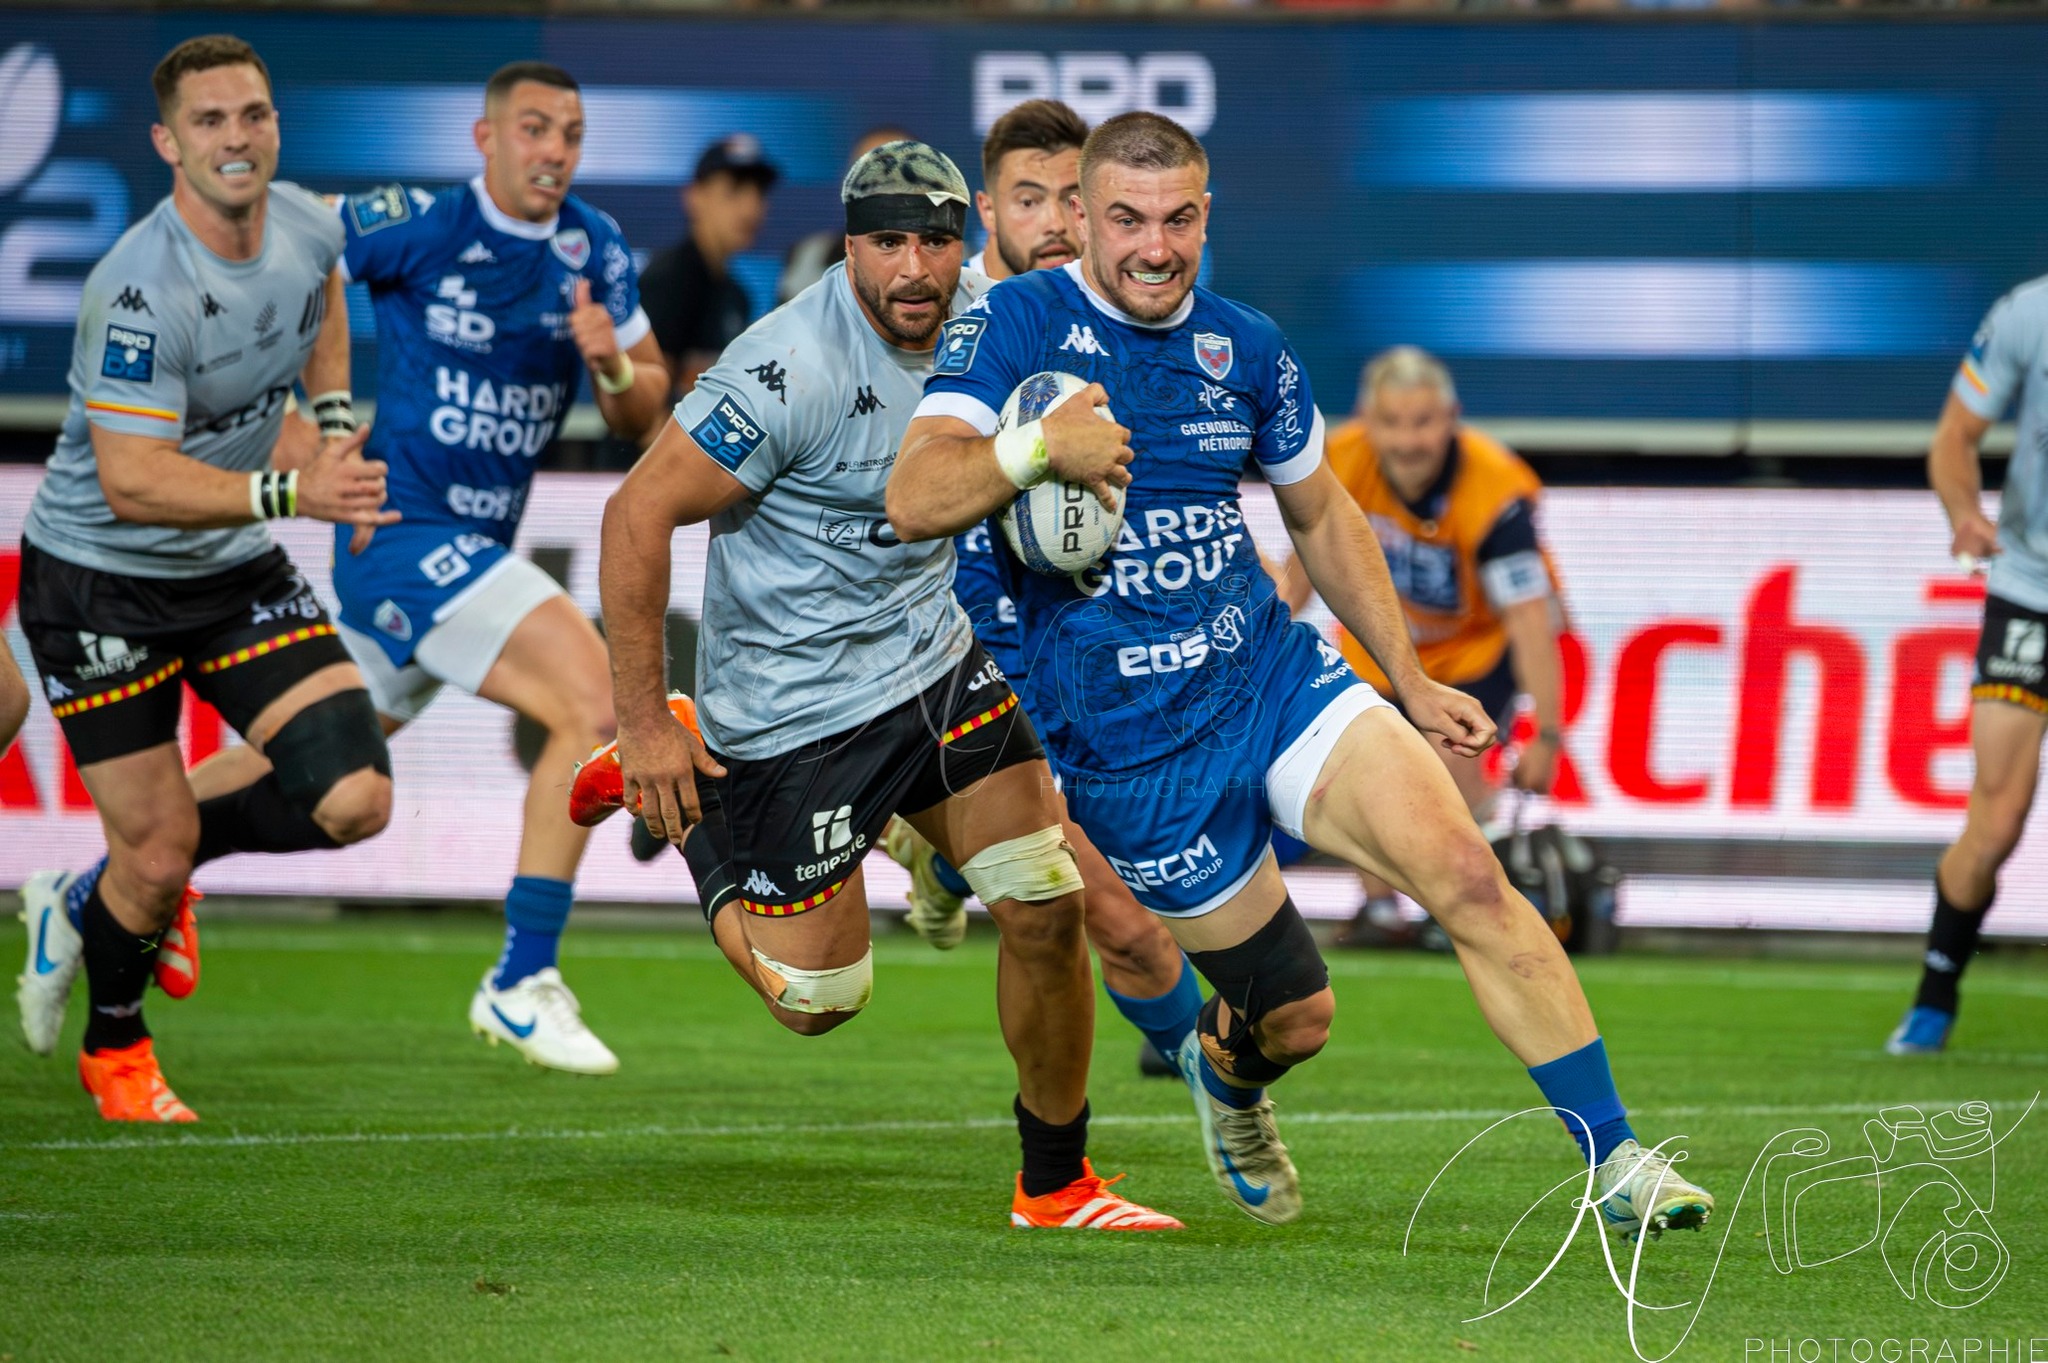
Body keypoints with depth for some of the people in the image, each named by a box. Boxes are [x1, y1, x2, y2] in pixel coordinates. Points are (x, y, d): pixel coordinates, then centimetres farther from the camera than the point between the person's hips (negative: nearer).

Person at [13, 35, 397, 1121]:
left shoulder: (309, 227, -5)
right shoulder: (141, 292, -28)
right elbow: (132, 482, -32)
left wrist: (333, 413, 10)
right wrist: (291, 492, -40)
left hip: (240, 573, 6)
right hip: (100, 583, -6)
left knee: (353, 802, -9)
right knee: (157, 852, -3)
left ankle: (97, 895, 18)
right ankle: (113, 1051, 31)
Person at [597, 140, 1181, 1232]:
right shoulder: (793, 367, -26)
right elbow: (638, 515, -21)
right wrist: (644, 722, -19)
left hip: (936, 659, 6)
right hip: (792, 709, -6)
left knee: (1046, 909, -5)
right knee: (819, 999, 3)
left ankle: (1055, 1184, 12)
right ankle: (668, 797, 26)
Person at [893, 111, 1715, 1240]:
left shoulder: (1246, 348, 5)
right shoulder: (1015, 325, -9)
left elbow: (1321, 518, 21)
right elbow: (912, 501, -22)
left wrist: (1411, 683, 20)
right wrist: (1034, 451, -40)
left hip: (1276, 677, 3)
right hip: (1126, 752, -3)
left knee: (1466, 875, -19)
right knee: (1293, 1018, 2)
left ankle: (1617, 1159, -13)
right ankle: (1226, 1072, 41)